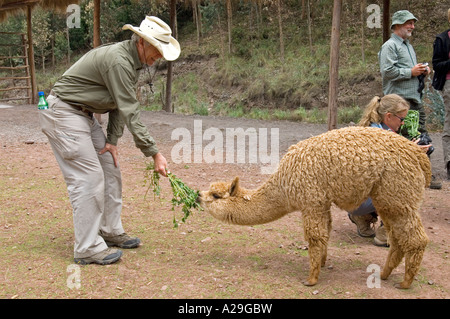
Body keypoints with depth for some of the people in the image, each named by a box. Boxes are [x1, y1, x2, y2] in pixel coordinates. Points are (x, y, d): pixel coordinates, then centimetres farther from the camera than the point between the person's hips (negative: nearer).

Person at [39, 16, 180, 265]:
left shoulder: (132, 60, 6)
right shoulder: (118, 61, -25)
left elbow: (121, 105, 9)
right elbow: (129, 112, -28)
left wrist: (112, 140, 1)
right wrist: (154, 153, -25)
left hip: (83, 115, 10)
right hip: (62, 114, -10)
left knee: (110, 168, 10)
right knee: (89, 177, -12)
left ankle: (110, 232, 20)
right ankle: (87, 248, -3)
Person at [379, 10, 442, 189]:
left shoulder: (408, 46, 24)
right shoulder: (389, 46, -6)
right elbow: (387, 71, -18)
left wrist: (422, 71, 13)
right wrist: (411, 72, -14)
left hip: (415, 99, 9)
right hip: (399, 100, -9)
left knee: (422, 137, 7)